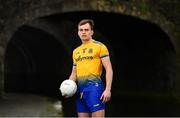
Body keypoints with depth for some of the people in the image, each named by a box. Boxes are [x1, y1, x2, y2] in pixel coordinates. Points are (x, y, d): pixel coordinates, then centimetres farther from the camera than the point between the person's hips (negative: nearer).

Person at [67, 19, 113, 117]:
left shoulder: (99, 46, 1)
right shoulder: (76, 51, 20)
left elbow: (108, 69, -5)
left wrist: (107, 90, -15)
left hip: (94, 86, -7)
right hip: (80, 89, 7)